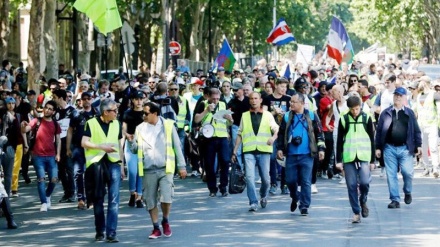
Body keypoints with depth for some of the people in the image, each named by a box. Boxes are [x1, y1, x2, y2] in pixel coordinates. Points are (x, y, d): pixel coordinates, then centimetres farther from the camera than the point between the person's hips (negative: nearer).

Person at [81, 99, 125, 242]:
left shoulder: (116, 124, 10)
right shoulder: (91, 123, -3)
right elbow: (84, 143, -8)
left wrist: (122, 166, 15)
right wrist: (102, 146, -18)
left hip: (113, 163, 2)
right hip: (97, 164, -2)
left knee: (114, 200, -6)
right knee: (98, 200, 7)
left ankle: (111, 233, -6)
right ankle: (99, 232, 18)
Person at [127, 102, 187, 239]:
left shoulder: (168, 125, 1)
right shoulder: (140, 128, 5)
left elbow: (177, 147, 4)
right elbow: (135, 150, 6)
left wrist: (182, 166, 3)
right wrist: (131, 141, -14)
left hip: (165, 169, -2)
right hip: (149, 170, 2)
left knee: (166, 198, -14)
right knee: (151, 201, 4)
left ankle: (165, 222, 12)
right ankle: (156, 228, 18)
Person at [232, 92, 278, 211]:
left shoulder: (268, 115, 10)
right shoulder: (245, 116, 14)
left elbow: (276, 130, 1)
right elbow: (239, 134, 16)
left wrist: (273, 137, -22)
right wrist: (235, 151, 11)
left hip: (264, 151, 0)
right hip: (249, 151, 0)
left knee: (266, 179, 2)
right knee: (249, 177, -13)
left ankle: (263, 196, 30)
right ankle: (253, 202, -8)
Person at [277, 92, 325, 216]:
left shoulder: (312, 116, 1)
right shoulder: (287, 117, 7)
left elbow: (319, 133, 4)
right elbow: (281, 133, 13)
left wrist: (321, 149, 0)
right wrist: (280, 148, 6)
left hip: (306, 155, -3)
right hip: (291, 155, 3)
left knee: (306, 181, -3)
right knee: (290, 180, 5)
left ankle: (304, 206, 4)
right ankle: (295, 198, 32)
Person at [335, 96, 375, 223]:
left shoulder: (366, 118, 3)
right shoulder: (343, 119, 4)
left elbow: (372, 140, 7)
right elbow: (339, 141, 7)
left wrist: (372, 160, 5)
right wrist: (338, 160, 2)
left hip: (364, 156, -1)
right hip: (348, 157, 1)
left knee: (364, 182, -15)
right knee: (351, 185, -1)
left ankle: (363, 201, 15)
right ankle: (356, 212, 8)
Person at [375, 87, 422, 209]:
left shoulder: (409, 113, 7)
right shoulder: (386, 113, 7)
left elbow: (416, 130, 8)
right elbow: (379, 131, 7)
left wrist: (418, 145, 1)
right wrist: (378, 147, 4)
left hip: (405, 148, -1)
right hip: (389, 148, 1)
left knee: (407, 172, -10)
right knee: (391, 175, 1)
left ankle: (408, 192, 18)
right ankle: (395, 200, 8)